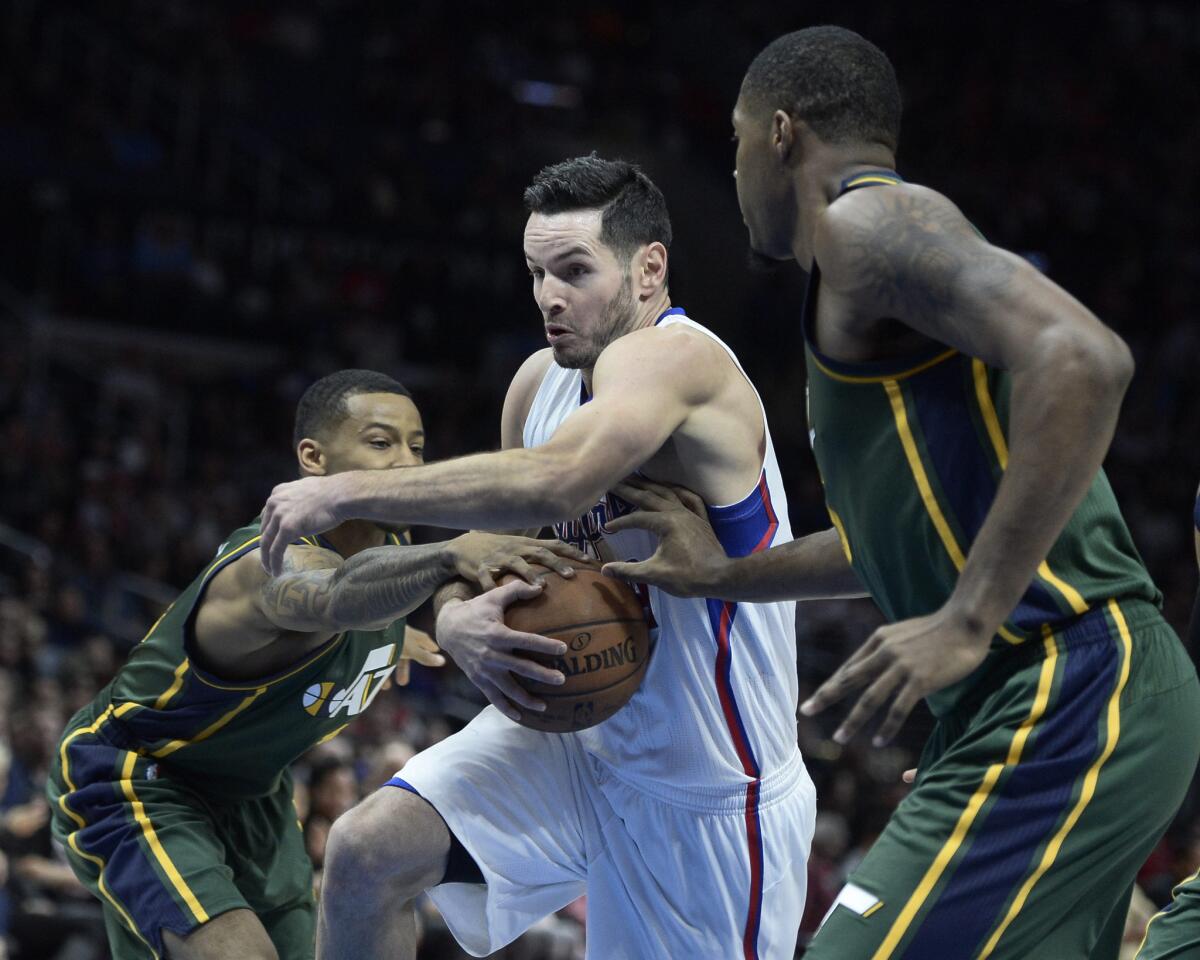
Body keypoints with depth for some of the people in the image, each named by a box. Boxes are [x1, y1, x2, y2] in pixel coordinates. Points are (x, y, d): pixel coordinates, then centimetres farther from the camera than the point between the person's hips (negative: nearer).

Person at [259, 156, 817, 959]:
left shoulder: (673, 358, -23)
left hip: (707, 789, -7)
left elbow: (551, 485, -42)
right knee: (366, 853, -11)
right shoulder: (540, 383, 3)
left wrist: (347, 494, -35)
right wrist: (460, 623, -16)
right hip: (583, 728, 7)